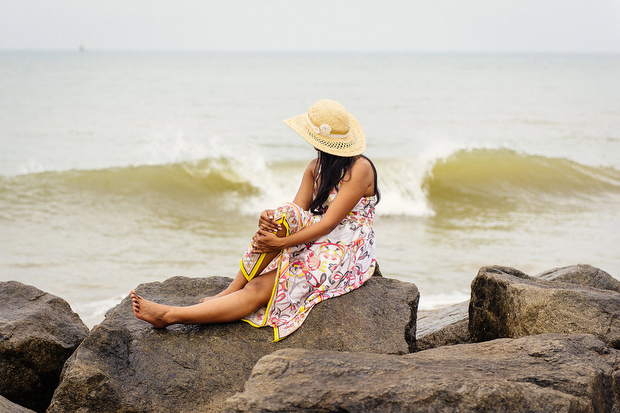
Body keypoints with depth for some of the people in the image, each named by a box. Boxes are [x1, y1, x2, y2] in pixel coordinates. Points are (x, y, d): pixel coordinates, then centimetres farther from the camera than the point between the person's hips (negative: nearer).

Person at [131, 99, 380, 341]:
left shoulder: (360, 169, -11)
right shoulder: (315, 167, 13)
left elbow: (330, 222, -19)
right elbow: (296, 212, 1)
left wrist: (281, 242, -26)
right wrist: (271, 220, -22)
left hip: (343, 257, -6)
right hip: (313, 248, 6)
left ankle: (231, 291, -20)